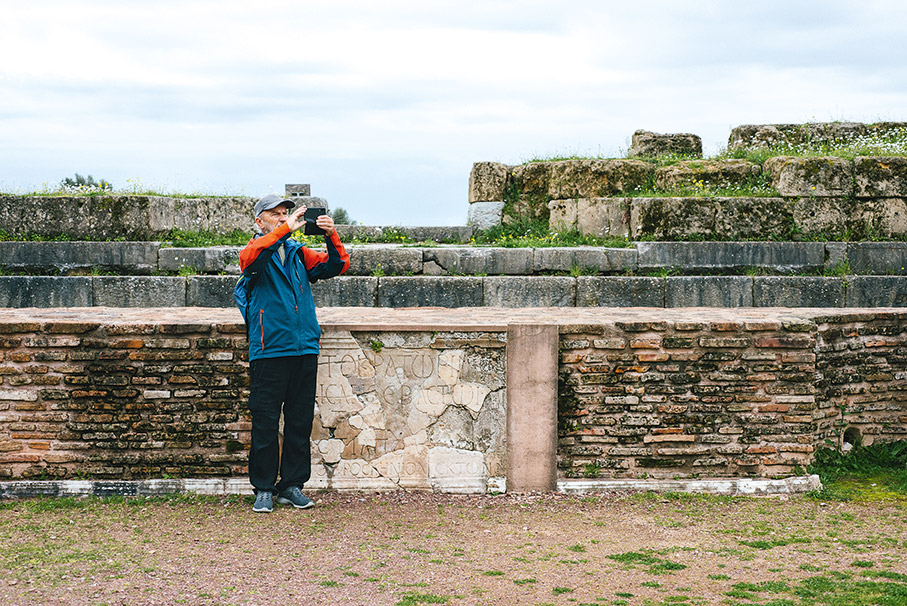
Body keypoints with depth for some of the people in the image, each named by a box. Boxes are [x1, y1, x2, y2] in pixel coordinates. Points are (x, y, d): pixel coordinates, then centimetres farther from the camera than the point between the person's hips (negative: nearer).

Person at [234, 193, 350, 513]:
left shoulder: (299, 253, 16)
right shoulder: (256, 251, 3)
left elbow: (337, 266, 9)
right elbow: (251, 257, -21)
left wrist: (331, 237, -9)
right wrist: (287, 229, -26)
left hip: (304, 348, 4)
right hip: (268, 351, -4)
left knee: (300, 420, 7)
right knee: (265, 422, -1)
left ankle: (292, 485, 16)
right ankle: (264, 488, 9)